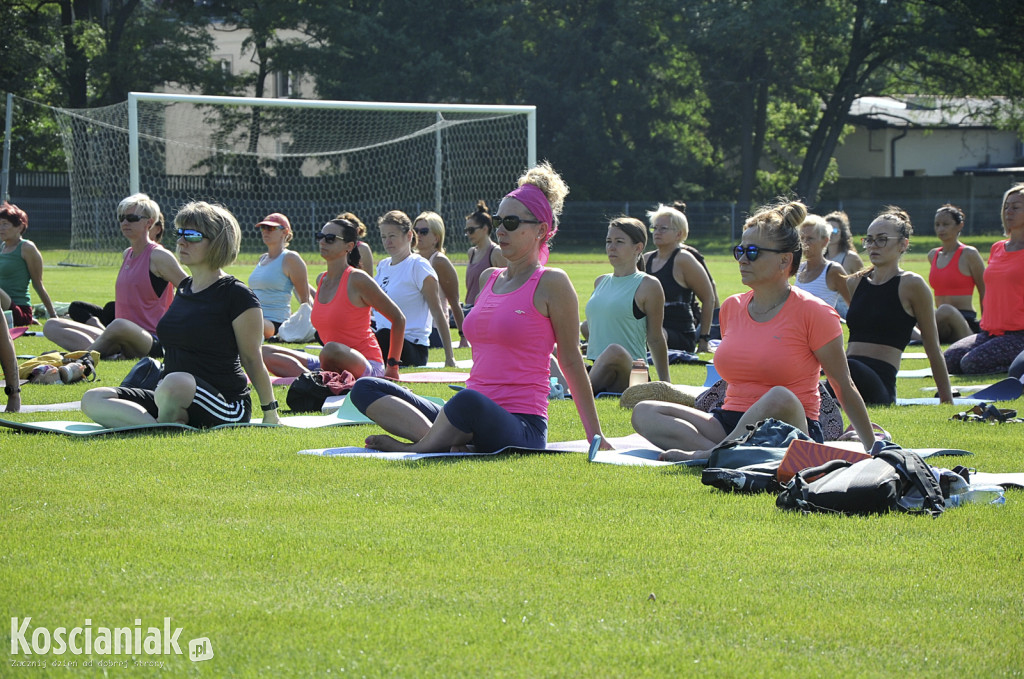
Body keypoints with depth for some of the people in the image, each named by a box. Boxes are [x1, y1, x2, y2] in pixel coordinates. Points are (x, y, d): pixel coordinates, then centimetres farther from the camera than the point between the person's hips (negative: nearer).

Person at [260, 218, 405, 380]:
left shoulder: (357, 279, -10)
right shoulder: (321, 280, 11)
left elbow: (398, 318, -5)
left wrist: (392, 366, -1)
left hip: (366, 367, -8)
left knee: (332, 349, -42)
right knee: (264, 352, -8)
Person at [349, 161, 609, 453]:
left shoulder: (551, 283, -2)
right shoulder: (488, 278, 19)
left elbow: (570, 360, 1)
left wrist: (594, 434, 2)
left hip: (522, 427, -8)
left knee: (469, 403, -44)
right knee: (365, 389, -4)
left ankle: (417, 447, -15)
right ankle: (449, 440, -24)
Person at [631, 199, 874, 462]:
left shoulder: (812, 312, -4)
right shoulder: (731, 307, 13)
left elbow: (844, 387, 0)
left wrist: (872, 449, 1)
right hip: (731, 425, 6)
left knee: (780, 398, -41)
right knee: (644, 413, -13)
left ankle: (709, 455, -26)